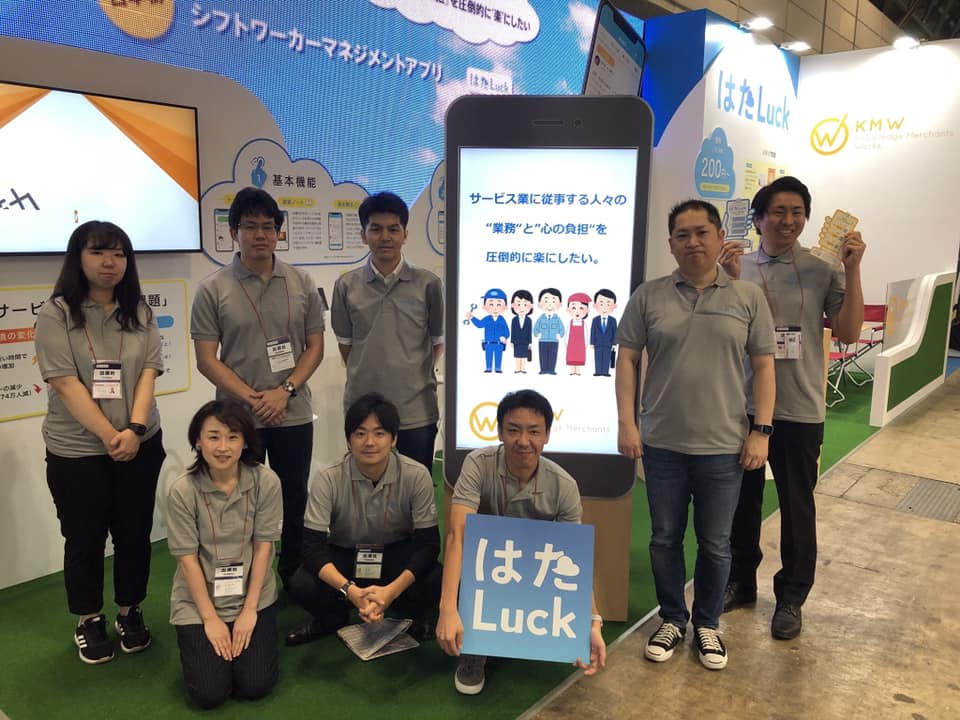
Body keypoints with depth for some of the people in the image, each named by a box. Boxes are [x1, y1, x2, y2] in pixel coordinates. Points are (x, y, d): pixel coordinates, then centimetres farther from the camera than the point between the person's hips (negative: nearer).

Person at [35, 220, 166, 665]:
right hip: (75, 450, -2)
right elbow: (64, 383, -13)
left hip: (141, 444, 3)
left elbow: (148, 372, -2)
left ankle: (130, 612, 30)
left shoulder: (140, 312, 5)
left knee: (135, 533, 11)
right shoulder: (56, 313, -6)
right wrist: (110, 436, -17)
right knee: (84, 538, 10)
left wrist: (134, 429, -16)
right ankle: (89, 621, 29)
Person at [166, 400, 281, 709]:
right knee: (210, 693, -8)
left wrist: (249, 610, -10)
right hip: (198, 600, 0)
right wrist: (211, 618, -11)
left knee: (255, 686, -8)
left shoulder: (266, 481, -14)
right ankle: (196, 640, 24)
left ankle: (243, 635, 24)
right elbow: (187, 558, -11)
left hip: (253, 596, 1)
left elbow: (263, 547, -8)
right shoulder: (182, 490, -16)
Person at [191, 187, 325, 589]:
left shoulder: (302, 284, 3)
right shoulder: (212, 290, -2)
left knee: (295, 503, 12)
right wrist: (252, 399, -14)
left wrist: (285, 390, -12)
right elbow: (206, 360, -4)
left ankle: (293, 579, 30)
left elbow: (315, 346, 3)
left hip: (294, 416, 2)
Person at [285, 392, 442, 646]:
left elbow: (428, 542, -18)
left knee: (436, 581, -31)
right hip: (343, 556, 1)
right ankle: (332, 617, 8)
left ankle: (416, 617, 7)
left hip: (398, 555, 0)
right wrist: (351, 591, -37)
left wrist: (391, 591, -33)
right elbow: (313, 546, -21)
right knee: (301, 586, -28)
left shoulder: (416, 476, -21)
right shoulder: (327, 480, -21)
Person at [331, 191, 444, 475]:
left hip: (417, 412, -1)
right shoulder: (346, 286, 1)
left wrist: (416, 378, 6)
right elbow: (345, 342, 11)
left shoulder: (428, 284, -2)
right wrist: (367, 376, 8)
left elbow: (438, 341, 8)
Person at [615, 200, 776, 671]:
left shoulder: (748, 298, 1)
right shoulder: (648, 296, -1)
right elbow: (627, 360, 0)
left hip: (724, 446, 0)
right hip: (662, 444, 0)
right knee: (665, 539, 13)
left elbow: (763, 367, 2)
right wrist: (627, 423, -6)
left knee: (715, 544, 12)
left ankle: (708, 624, 33)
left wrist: (761, 430, -4)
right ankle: (672, 619, 33)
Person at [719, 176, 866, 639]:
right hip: (741, 405, 1)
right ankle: (741, 581, 36)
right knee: (742, 499, 16)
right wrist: (729, 281, -20)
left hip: (799, 410, -1)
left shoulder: (823, 271, -3)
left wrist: (852, 271, -14)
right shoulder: (738, 267, -2)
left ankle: (791, 597, 28)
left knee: (797, 506, 10)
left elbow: (848, 333, -7)